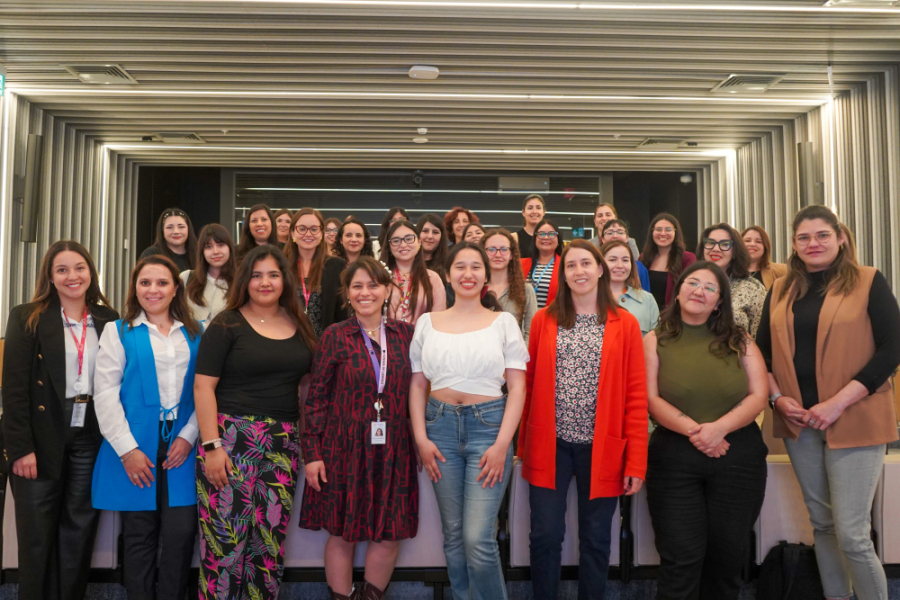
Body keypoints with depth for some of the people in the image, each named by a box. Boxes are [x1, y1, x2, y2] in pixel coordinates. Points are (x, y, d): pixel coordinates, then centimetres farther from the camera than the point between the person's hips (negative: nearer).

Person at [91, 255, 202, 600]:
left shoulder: (195, 334, 10)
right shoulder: (118, 331, 5)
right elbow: (105, 393, -3)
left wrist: (189, 435, -6)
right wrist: (127, 449, -10)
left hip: (182, 446, 1)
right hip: (135, 447, -1)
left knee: (181, 533, 0)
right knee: (139, 535, 7)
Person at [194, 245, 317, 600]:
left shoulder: (299, 326, 11)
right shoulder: (227, 324, -2)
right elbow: (203, 387, -7)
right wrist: (211, 446, -14)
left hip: (283, 444, 4)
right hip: (231, 438, -4)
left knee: (271, 540, 8)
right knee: (226, 537, -4)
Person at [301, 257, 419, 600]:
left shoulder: (405, 334, 4)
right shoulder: (335, 336, -2)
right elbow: (317, 397, -2)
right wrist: (312, 453, -5)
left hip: (393, 451, 2)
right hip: (345, 449, -2)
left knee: (391, 533, 7)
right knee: (342, 533, 7)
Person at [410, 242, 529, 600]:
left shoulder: (503, 321, 3)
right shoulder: (428, 322, 9)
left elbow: (517, 387, -1)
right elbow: (418, 385, 9)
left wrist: (502, 444, -10)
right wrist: (421, 438, -1)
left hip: (488, 426, -2)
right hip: (441, 426, 3)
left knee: (478, 539, -8)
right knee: (452, 534, 11)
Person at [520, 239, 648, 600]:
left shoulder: (625, 324, 1)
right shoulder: (543, 320, 4)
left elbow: (636, 395, -2)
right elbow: (529, 384, 6)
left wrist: (636, 461, -6)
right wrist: (524, 444, 3)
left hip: (601, 447, 0)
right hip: (551, 445, 1)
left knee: (596, 539, 11)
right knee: (545, 535, 5)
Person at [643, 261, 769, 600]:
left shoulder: (739, 341, 8)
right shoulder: (655, 341, 4)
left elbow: (758, 396, -1)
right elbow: (652, 400, -5)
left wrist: (719, 427, -16)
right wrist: (693, 430, -19)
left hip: (738, 456, 2)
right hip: (675, 457, -2)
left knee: (729, 552, 11)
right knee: (682, 556, -2)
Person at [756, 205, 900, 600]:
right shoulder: (780, 291, 10)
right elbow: (762, 353, 13)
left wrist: (839, 402, -16)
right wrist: (778, 398, -3)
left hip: (854, 421, -4)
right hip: (798, 422, 4)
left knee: (852, 534, -5)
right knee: (822, 524, 14)